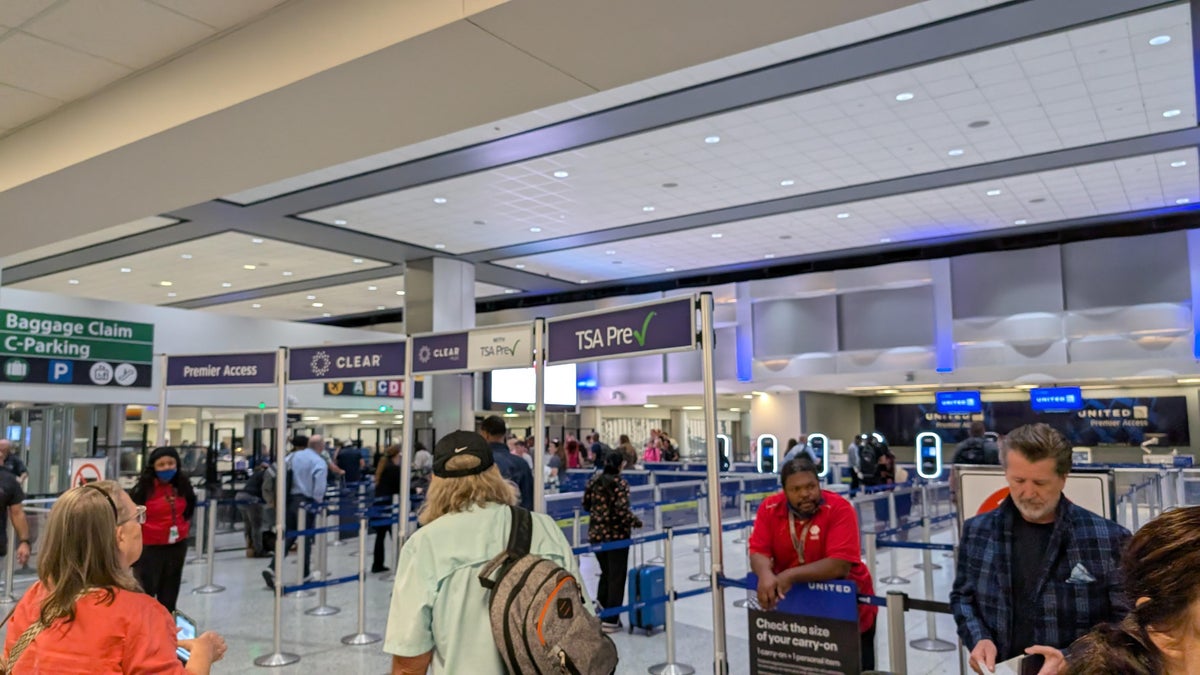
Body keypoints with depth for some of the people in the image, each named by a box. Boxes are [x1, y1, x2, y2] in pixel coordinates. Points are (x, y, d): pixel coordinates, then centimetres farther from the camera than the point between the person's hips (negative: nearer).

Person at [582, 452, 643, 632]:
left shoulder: (594, 481, 4)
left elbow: (586, 505, 10)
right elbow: (622, 509, -21)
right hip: (617, 534, -6)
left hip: (596, 533, 6)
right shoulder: (620, 483, -14)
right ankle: (610, 620, 7)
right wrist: (635, 521, -5)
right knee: (617, 576, 5)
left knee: (605, 573, 21)